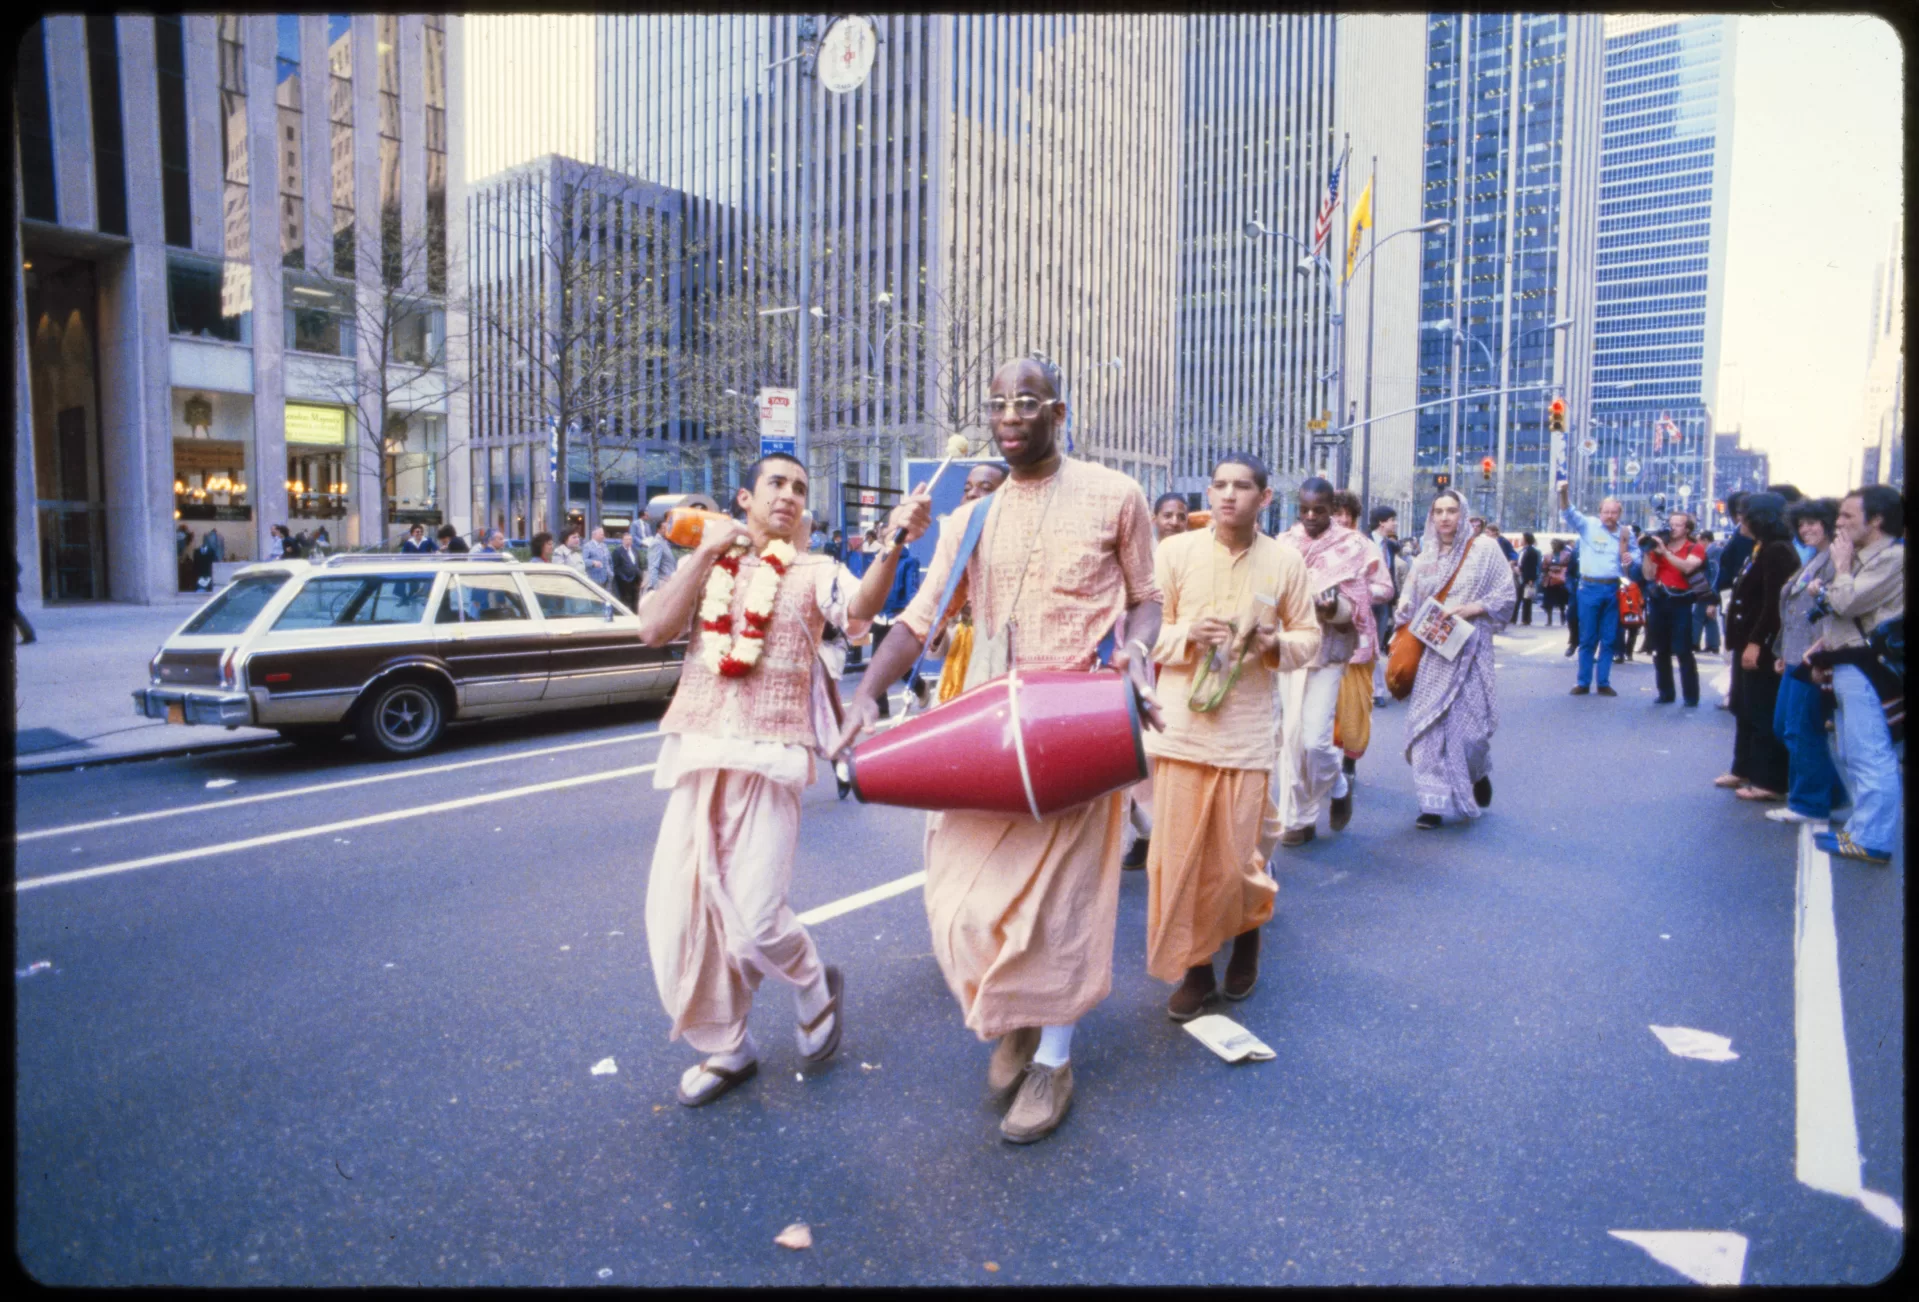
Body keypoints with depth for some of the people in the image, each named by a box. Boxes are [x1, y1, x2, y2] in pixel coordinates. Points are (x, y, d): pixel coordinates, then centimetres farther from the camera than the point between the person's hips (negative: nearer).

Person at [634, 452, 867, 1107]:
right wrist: (705, 552, -6)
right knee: (679, 911, 3)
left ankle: (816, 991, 24)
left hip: (770, 757, -3)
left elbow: (858, 617, -17)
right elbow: (653, 630, -1)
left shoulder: (812, 571, 5)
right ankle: (723, 1047, 26)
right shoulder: (702, 564, 14)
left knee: (754, 919, -11)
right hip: (697, 755, 4)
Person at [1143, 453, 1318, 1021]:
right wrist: (1187, 634, -17)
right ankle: (1193, 967, 22)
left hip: (1247, 731, 0)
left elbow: (1308, 636, 10)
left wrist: (1276, 643, -12)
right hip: (1180, 725, 0)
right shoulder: (1175, 550, 0)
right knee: (1179, 853, 2)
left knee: (1238, 857, 5)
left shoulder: (1286, 560, 3)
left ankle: (1248, 930, 39)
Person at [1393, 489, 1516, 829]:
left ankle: (1479, 773, 30)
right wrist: (1404, 637, -3)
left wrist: (1469, 609, -15)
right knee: (1429, 722, -3)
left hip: (1467, 650, -3)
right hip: (1430, 651, 3)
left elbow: (1506, 595, -2)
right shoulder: (1426, 556, 12)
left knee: (1467, 722, -4)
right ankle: (1434, 802, 4)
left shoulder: (1483, 551, 1)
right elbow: (1409, 602, 12)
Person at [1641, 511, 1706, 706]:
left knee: (1683, 652, -8)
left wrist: (1665, 551, -23)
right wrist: (1647, 552, -6)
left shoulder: (1695, 549, 0)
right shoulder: (1659, 547, 11)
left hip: (1680, 603, -4)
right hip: (1659, 602, 5)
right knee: (1660, 651, 8)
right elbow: (1649, 575, 4)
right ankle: (1666, 693, 17)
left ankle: (1691, 696, -3)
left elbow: (1687, 567, -20)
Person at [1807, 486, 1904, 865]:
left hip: (1866, 670, -11)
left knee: (1870, 756, -8)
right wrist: (1824, 643, 11)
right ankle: (1863, 827, 23)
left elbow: (1846, 602, -20)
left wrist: (1842, 565, -6)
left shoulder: (1893, 557, -13)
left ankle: (1871, 839, -5)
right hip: (1847, 666, 11)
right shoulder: (1865, 558, 18)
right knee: (1853, 756, 15)